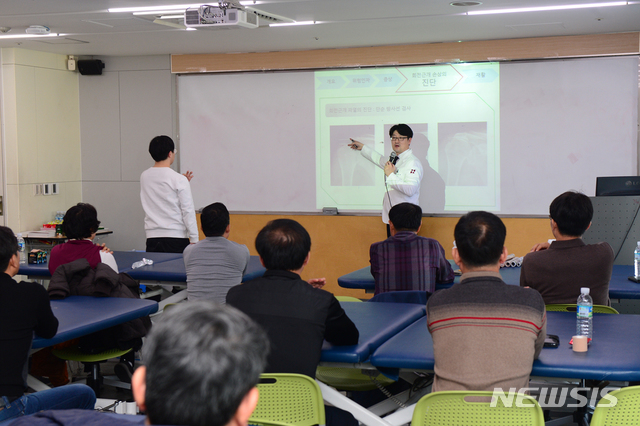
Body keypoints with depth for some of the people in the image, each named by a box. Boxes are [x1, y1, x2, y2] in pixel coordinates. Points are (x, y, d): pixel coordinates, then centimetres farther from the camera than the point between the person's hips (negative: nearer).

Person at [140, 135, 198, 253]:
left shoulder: (144, 177, 7)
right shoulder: (179, 179, -10)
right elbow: (188, 211, -9)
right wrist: (194, 240, -3)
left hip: (152, 238, 5)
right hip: (176, 238, -5)